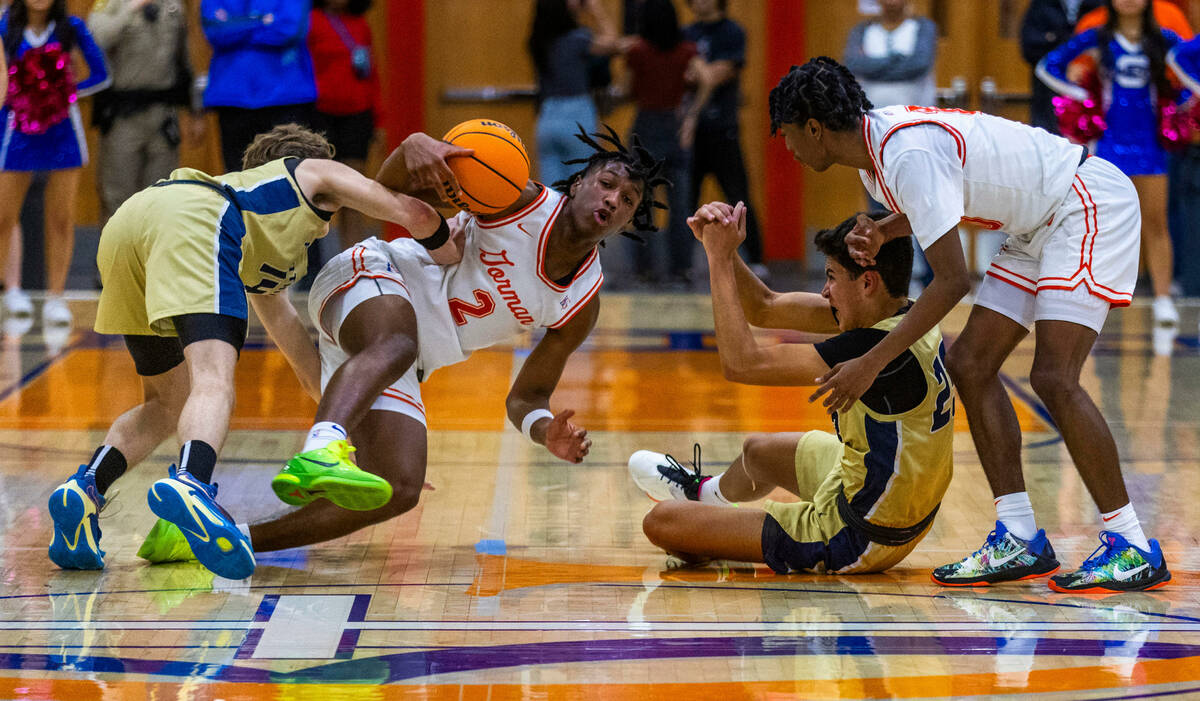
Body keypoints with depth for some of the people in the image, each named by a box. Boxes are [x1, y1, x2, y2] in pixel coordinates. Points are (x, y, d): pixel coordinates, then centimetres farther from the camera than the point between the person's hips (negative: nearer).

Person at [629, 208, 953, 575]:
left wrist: (721, 259, -21)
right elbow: (766, 309, 4)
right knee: (758, 449, 34)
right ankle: (709, 493, 68)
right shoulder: (905, 317, -3)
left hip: (857, 540, -9)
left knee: (662, 521, -3)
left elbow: (742, 363, -28)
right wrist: (719, 246, -10)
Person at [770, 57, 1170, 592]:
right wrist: (880, 232, 1)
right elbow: (934, 205, 24)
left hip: (1092, 205, -10)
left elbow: (952, 279, -29)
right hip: (1039, 223, 10)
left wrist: (872, 363, -27)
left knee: (1053, 377, -20)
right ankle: (1019, 539, 3)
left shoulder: (909, 154, -28)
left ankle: (1132, 549, -14)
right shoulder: (872, 144, 3)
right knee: (969, 363, 2)